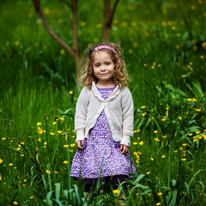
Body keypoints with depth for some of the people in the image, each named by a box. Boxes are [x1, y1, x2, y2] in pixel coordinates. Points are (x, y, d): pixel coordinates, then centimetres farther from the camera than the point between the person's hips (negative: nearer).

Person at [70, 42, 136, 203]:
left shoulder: (123, 92, 1)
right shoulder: (88, 91, 4)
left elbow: (128, 117, 4)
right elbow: (80, 113, 9)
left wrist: (126, 139, 0)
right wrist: (79, 135, 3)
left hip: (115, 141, -1)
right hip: (92, 140, 1)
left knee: (118, 176, -11)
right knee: (91, 175, -4)